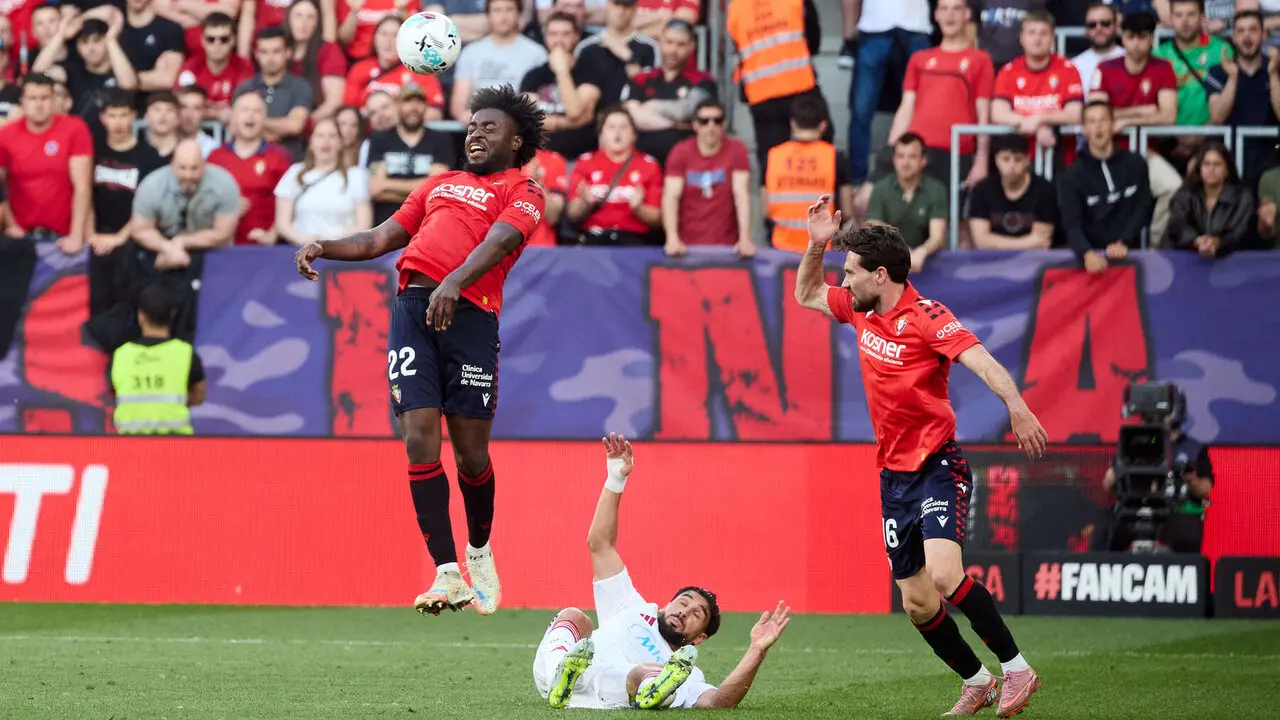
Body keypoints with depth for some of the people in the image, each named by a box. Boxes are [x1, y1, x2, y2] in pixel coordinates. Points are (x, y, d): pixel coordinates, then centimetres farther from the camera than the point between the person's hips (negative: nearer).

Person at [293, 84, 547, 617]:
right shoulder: (441, 184, 30)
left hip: (468, 312, -4)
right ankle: (447, 574, -9)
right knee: (419, 439, -9)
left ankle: (479, 552, 25)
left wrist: (455, 281, -27)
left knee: (470, 449, -2)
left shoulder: (522, 193, 11)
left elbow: (499, 242, -8)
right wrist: (323, 248, 12)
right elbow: (381, 239, 29)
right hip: (413, 307, 4)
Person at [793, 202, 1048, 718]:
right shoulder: (860, 309, 7)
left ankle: (1016, 669, -15)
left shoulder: (926, 317, -15)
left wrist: (1015, 406, -48)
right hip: (894, 477, 8)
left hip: (938, 467, -8)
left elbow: (980, 360, -30)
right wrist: (816, 245, 6)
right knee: (917, 604, 6)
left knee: (944, 575, -27)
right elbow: (807, 295, 25)